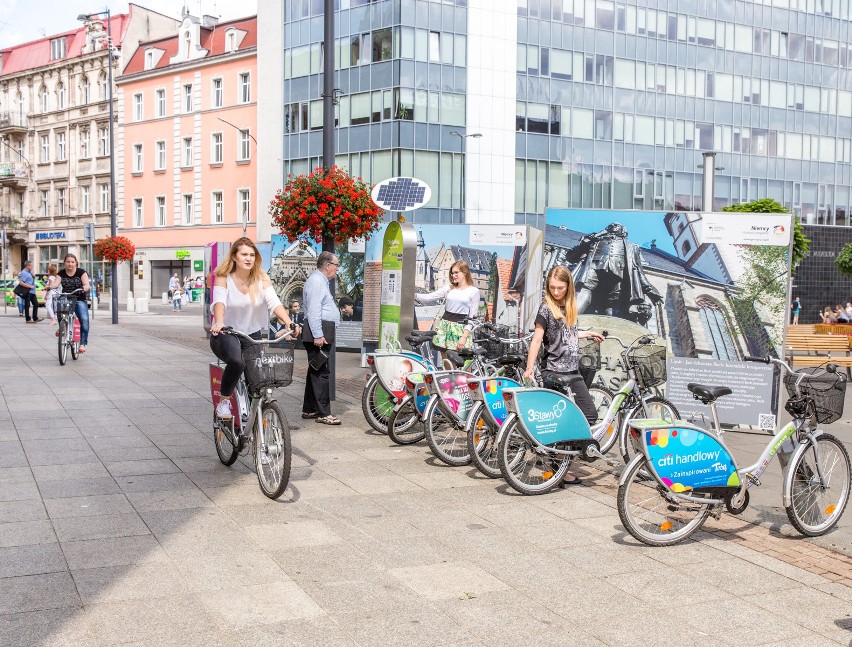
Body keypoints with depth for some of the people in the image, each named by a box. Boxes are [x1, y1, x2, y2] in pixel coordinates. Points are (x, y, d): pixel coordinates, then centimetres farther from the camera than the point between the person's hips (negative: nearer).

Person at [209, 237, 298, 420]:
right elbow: (219, 301, -25)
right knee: (236, 362, -34)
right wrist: (219, 323, -46)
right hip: (226, 335, -4)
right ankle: (224, 401, -12)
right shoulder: (223, 278, -8)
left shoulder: (261, 278, 0)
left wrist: (289, 323, -31)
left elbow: (274, 302, -13)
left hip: (252, 335, 4)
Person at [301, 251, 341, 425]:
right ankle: (323, 413, -11)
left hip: (321, 332, 11)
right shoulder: (316, 281, -12)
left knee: (315, 371, 14)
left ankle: (309, 409, 20)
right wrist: (318, 335, -25)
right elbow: (313, 310, -20)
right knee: (320, 372, -11)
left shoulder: (322, 281, 22)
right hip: (319, 332, -11)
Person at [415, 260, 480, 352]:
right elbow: (430, 298, 1)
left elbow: (472, 317, -3)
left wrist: (464, 336, -11)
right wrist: (415, 296, -16)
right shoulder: (449, 287, 10)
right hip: (445, 326, 4)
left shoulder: (474, 291, 0)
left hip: (461, 328, -4)